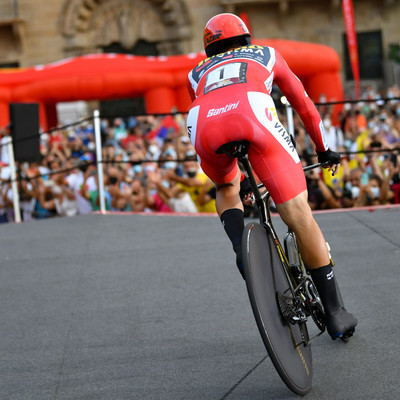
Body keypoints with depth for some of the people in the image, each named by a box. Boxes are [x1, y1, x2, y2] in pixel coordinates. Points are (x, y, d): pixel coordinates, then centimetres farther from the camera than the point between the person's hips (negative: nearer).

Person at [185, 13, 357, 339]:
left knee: (226, 189, 35)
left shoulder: (198, 73, 42)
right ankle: (334, 313, 5)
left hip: (204, 128, 2)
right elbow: (303, 104, 47)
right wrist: (324, 149, 61)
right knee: (299, 215, 3)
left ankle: (240, 248, 8)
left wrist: (244, 178, 61)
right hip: (252, 114, -2)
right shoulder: (266, 55, 40)